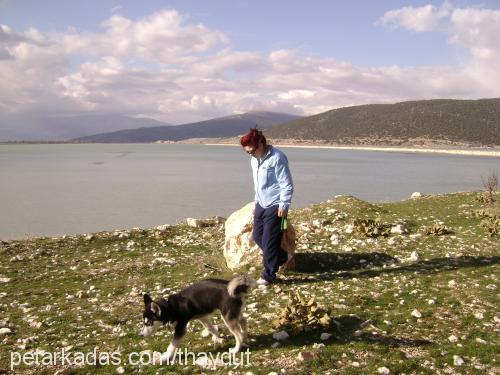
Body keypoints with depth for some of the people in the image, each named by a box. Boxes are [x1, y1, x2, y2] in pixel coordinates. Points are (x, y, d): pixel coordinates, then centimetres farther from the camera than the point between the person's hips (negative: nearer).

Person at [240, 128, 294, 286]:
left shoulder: (277, 158, -18)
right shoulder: (254, 159, 8)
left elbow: (287, 184, -17)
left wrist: (284, 205, -19)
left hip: (275, 206, -9)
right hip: (261, 204, 9)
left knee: (269, 242, -3)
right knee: (257, 237, 12)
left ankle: (268, 275, 13)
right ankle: (283, 257, 31)